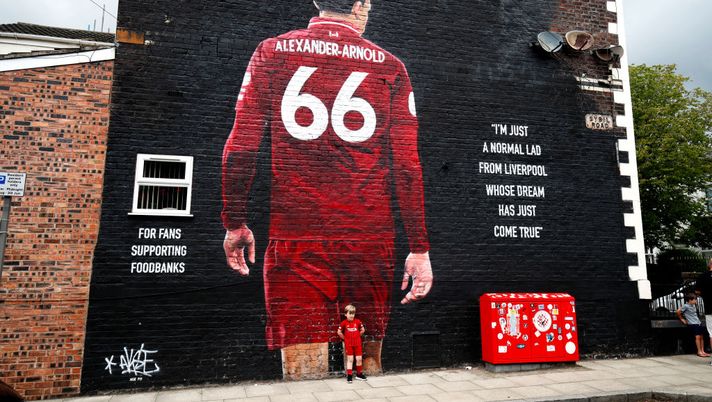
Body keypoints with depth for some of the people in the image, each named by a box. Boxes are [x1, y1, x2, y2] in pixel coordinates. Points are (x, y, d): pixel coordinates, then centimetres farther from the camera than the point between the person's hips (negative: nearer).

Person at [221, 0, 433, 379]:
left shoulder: (272, 51, 7)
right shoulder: (389, 66, 7)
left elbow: (240, 146, -1)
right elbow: (407, 164, 1)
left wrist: (234, 223, 10)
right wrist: (419, 249, 5)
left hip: (295, 238, -1)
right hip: (371, 241, 2)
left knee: (304, 372, 4)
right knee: (369, 363, 18)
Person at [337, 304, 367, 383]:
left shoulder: (357, 321, -4)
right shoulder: (344, 323, -8)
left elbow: (362, 330, 10)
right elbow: (339, 332, -1)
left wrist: (357, 336, 6)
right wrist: (345, 338, 1)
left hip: (357, 343, 2)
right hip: (348, 344, -2)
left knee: (359, 359, 6)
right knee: (350, 359, 1)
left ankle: (359, 374, 22)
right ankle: (349, 375, 7)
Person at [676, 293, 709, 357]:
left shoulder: (694, 305, 12)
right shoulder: (686, 306, -13)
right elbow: (678, 312, -13)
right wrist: (682, 319, -4)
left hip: (698, 323, 7)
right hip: (692, 324, -7)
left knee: (701, 337, 4)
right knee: (697, 337, -12)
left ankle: (702, 351, 9)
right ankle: (699, 352, -7)